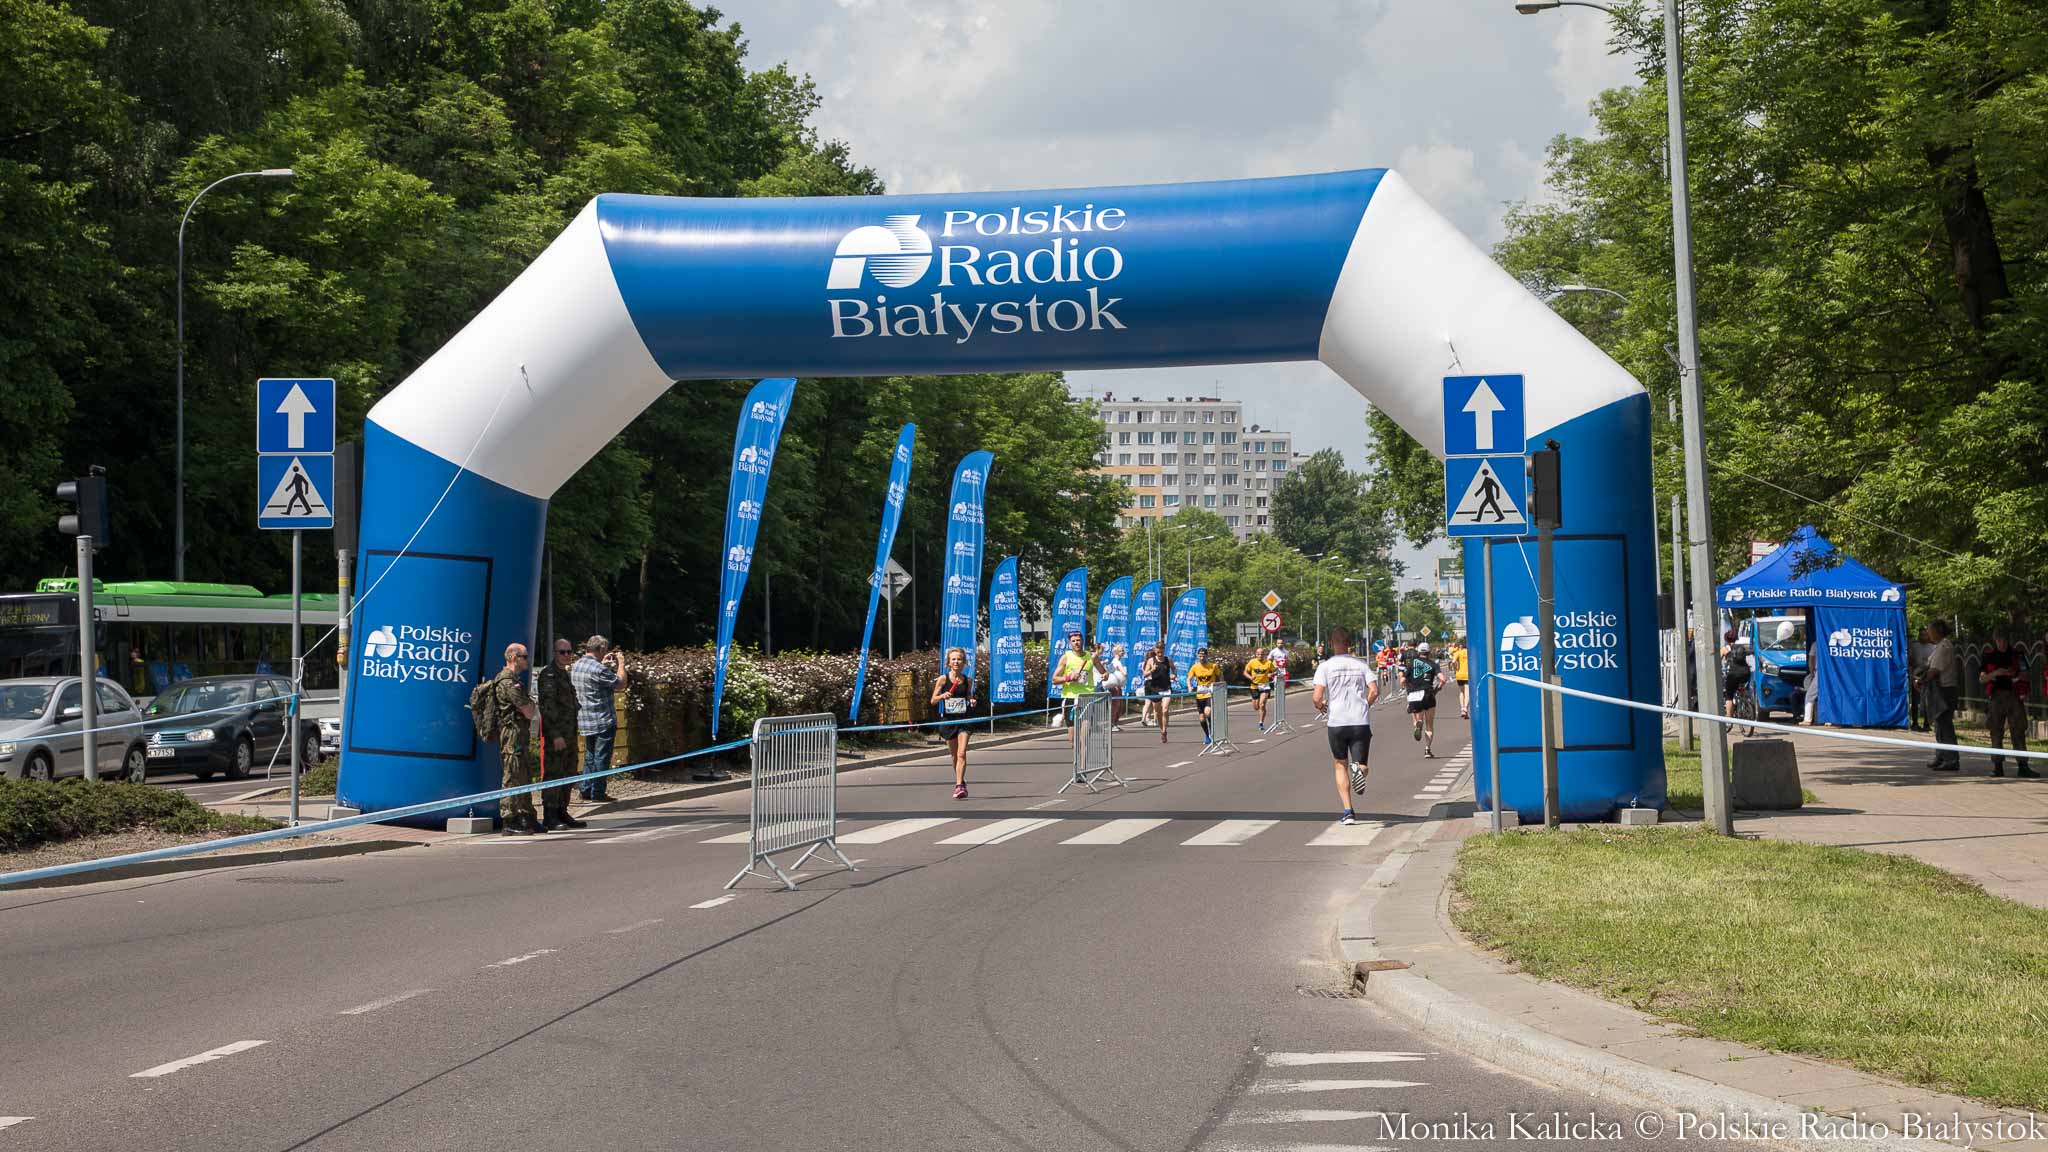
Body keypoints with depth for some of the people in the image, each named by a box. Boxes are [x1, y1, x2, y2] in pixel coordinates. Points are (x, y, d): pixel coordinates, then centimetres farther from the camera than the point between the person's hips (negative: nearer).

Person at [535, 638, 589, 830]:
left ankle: (562, 813, 19)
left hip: (568, 734, 9)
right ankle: (549, 817, -8)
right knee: (553, 774, -9)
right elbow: (548, 705, -18)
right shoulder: (549, 674, -10)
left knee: (568, 774, 12)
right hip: (555, 736, -9)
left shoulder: (565, 674, 19)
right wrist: (556, 735, -24)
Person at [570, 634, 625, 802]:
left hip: (585, 720, 8)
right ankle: (598, 793, 2)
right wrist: (621, 664, 1)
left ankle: (586, 789, 20)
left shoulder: (575, 667, 6)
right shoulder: (598, 669, -20)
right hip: (603, 721, -8)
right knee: (602, 757, 0)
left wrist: (603, 664, 21)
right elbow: (619, 683, -12)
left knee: (590, 755, 18)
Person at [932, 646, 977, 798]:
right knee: (954, 755, 11)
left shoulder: (968, 680, 2)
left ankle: (959, 786, -19)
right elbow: (933, 701, 0)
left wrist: (972, 702, -6)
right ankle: (961, 782, 31)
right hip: (948, 719, 0)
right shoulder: (943, 679, -2)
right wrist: (942, 696, -19)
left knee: (962, 754, -15)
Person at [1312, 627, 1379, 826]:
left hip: (1337, 722, -1)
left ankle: (1348, 812, 7)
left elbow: (1316, 697, -10)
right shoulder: (1361, 664, 6)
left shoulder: (1325, 666, -1)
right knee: (1363, 767, 8)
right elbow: (1374, 691, -4)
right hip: (1361, 722, 1)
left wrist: (1322, 708, 12)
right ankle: (1359, 769, -31)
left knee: (1341, 766, 15)